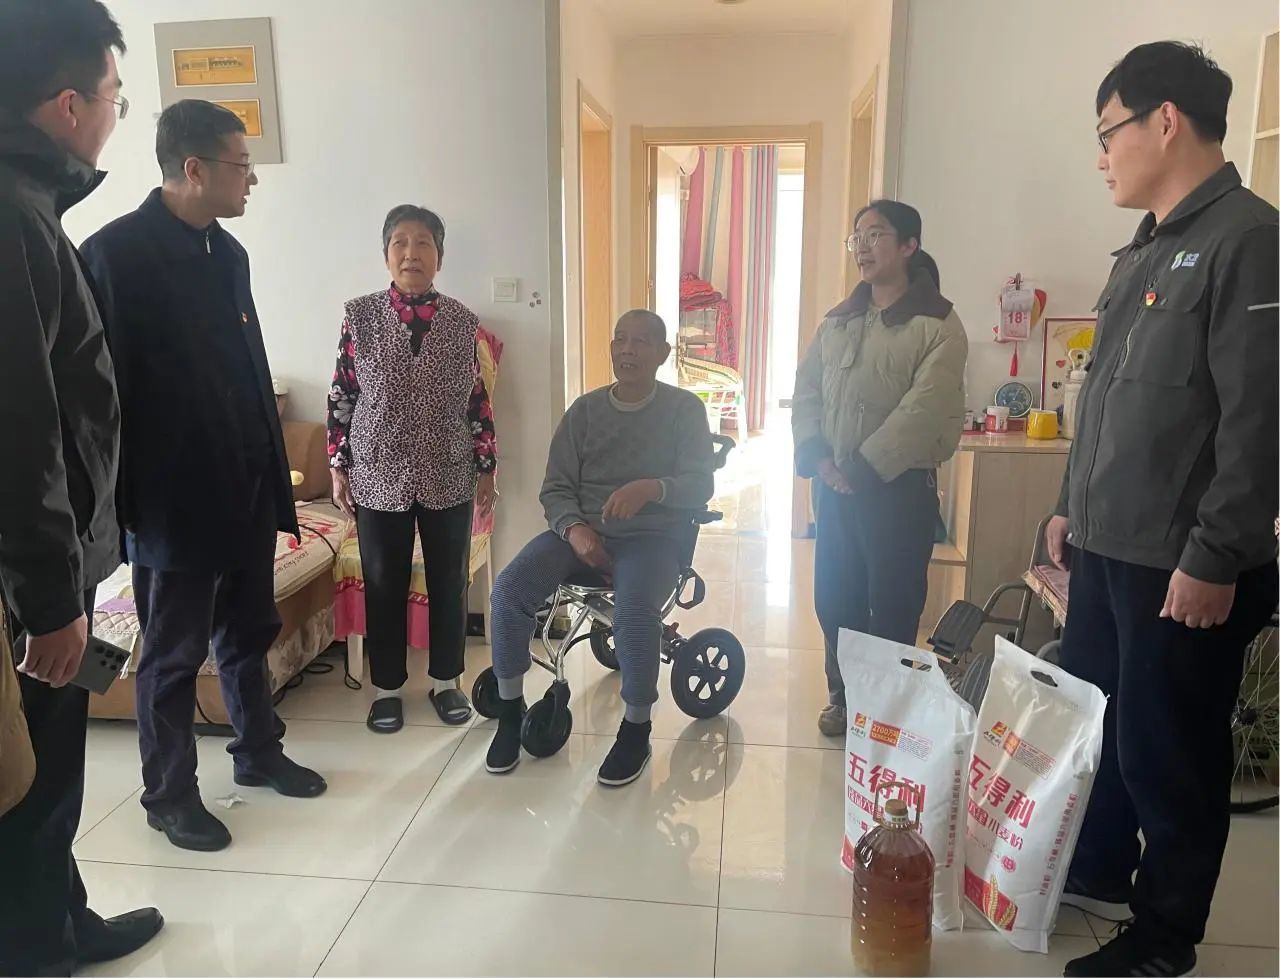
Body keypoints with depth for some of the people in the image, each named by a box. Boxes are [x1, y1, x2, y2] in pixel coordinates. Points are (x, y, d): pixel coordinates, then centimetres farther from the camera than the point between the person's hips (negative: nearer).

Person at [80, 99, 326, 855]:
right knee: (174, 655, 9)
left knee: (249, 633, 19)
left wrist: (275, 476, 12)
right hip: (176, 499, -7)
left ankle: (259, 752, 37)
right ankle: (169, 794, 26)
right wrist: (127, 505, -14)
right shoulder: (117, 252, -13)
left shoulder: (228, 252, 9)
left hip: (246, 490, 7)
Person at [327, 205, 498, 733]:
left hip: (449, 477, 1)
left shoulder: (462, 321, 0)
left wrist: (487, 467, 5)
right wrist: (338, 466, -1)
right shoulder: (360, 315, -3)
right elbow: (341, 395, 1)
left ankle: (447, 680, 27)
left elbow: (478, 399, 4)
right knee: (384, 585, 9)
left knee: (450, 581, 10)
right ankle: (387, 686, 26)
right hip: (379, 476, -1)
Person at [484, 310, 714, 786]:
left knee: (635, 608, -35)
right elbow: (556, 488, 6)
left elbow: (700, 485, -6)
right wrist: (575, 529, -15)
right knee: (509, 589, -22)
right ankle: (510, 709, -1)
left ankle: (637, 726, -10)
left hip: (651, 536, -3)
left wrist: (651, 488, -27)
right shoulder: (584, 410, 10)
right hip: (580, 530, 3)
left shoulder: (685, 409, 3)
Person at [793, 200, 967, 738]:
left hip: (898, 486, -5)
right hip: (834, 485, 6)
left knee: (893, 604, 4)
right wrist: (816, 456, -7)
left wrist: (863, 468, -18)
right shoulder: (837, 321, 12)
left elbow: (923, 410, -16)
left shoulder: (938, 324, -7)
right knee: (834, 597, 11)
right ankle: (842, 695, 29)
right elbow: (805, 391, 8)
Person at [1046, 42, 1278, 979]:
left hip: (1182, 564, -8)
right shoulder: (1145, 251, 15)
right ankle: (1097, 874, 38)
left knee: (1166, 754, 5)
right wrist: (1073, 506, 19)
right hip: (1109, 548, 8)